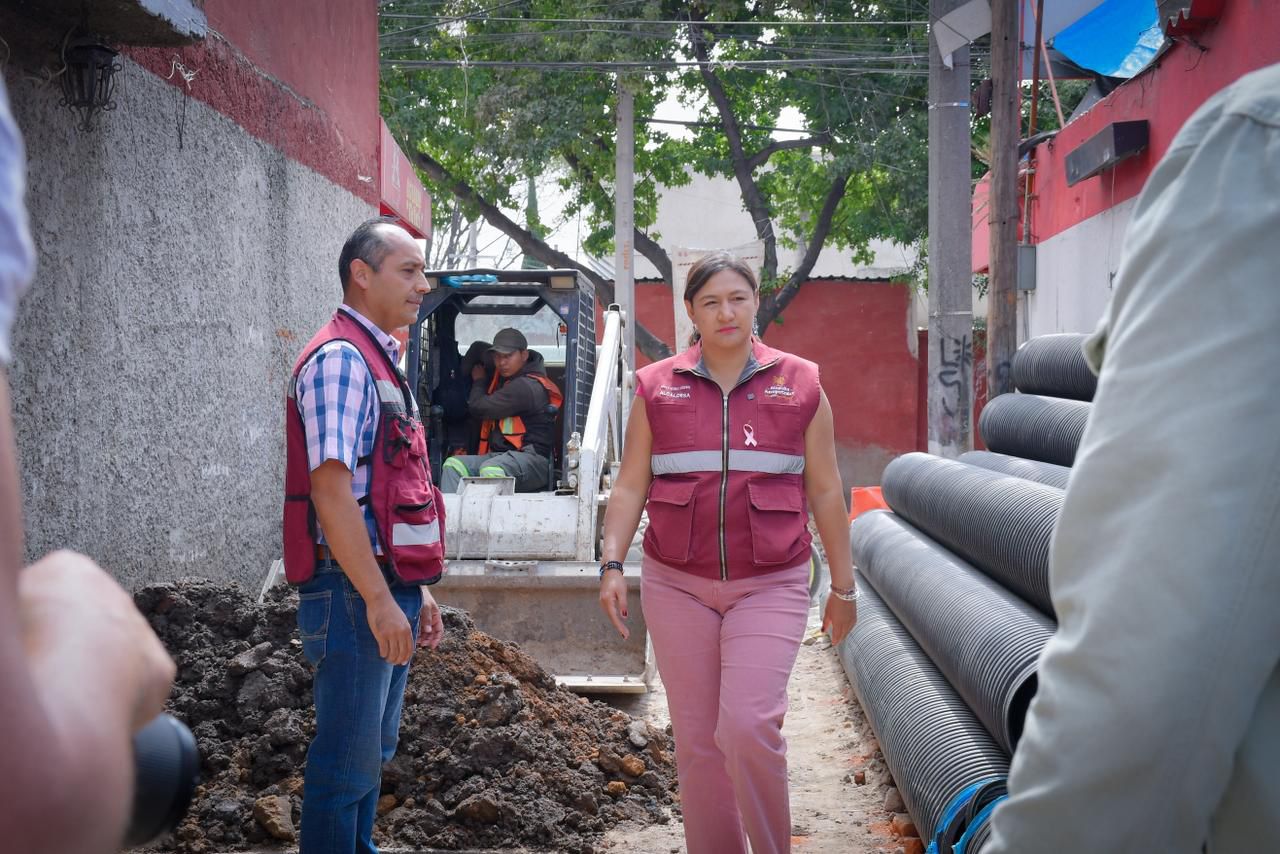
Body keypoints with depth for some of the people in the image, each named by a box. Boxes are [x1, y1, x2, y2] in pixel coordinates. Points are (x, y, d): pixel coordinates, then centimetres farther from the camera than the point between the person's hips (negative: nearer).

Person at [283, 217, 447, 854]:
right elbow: (331, 490, -22)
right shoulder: (341, 358, -13)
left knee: (374, 751, 17)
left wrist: (417, 587, 22)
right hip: (355, 588, -10)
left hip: (390, 585, 10)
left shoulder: (381, 360, 18)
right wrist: (379, 600, -23)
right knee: (347, 763, -3)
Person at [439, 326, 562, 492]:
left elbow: (479, 408, -9)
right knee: (453, 464, -10)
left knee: (491, 469, -38)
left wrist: (478, 381, 8)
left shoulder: (526, 386, -13)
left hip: (532, 459, -10)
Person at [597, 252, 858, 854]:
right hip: (676, 585, 2)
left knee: (750, 726, -15)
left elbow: (825, 491, 7)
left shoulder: (800, 384, 4)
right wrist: (612, 564, -7)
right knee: (696, 738, 7)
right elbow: (630, 487, 6)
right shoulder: (657, 388, 5)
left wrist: (842, 586, 9)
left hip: (770, 586, -2)